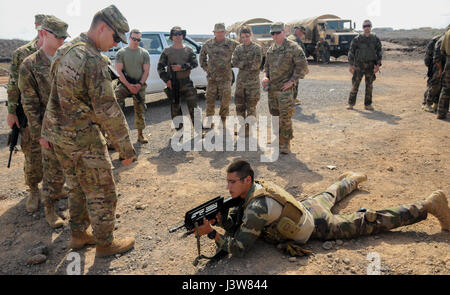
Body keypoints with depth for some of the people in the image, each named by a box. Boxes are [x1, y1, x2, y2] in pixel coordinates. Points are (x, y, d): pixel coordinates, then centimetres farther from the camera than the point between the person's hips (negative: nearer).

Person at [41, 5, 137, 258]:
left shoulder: (65, 51, 8)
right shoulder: (93, 60, -21)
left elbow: (54, 96, 14)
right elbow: (107, 109, -23)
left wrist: (47, 131, 20)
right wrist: (127, 148, -18)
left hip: (59, 135, 9)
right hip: (83, 139, -9)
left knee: (78, 189, 23)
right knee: (103, 194, 7)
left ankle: (79, 235, 37)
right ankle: (105, 244, 22)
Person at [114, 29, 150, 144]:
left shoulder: (144, 53, 6)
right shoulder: (121, 52, 3)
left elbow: (146, 71, 2)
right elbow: (119, 71, -4)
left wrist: (140, 84, -13)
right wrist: (128, 85, -15)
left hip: (140, 85, 1)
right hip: (125, 84, -1)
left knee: (140, 110, 5)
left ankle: (140, 134, 16)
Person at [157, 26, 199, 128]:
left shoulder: (189, 50, 7)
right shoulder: (167, 51, 5)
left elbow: (195, 63, -4)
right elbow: (160, 67, 3)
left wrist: (182, 67, -17)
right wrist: (166, 80, -9)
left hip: (186, 82, 0)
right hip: (172, 83, 0)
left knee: (193, 105, -5)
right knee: (175, 108, 5)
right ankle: (179, 130, 17)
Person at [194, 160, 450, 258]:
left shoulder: (257, 207, -36)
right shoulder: (253, 190, -11)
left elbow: (240, 249, -35)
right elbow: (236, 223, 0)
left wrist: (212, 233, -34)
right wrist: (219, 218, -18)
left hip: (319, 226, -7)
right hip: (307, 208, 7)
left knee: (371, 222, 3)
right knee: (329, 196, 38)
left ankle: (429, 205, 14)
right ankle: (353, 180, 67)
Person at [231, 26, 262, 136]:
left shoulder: (257, 48, -5)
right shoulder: (238, 49, 10)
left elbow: (256, 65, -16)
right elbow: (234, 63, -3)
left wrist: (241, 64, -8)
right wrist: (248, 63, -12)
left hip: (252, 82, -5)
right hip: (240, 81, 5)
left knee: (251, 106, -1)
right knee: (239, 105, 11)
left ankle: (249, 128, 9)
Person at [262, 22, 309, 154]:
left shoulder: (293, 48, -8)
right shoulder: (270, 49, 13)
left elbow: (303, 66, -9)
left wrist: (292, 81, -14)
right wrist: (266, 77, 7)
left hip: (285, 88, -7)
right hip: (271, 88, 7)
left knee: (285, 117, -9)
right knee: (275, 115, 13)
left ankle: (285, 144, 0)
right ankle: (278, 140, 27)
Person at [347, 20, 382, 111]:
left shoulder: (376, 39, 7)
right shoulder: (357, 39, 1)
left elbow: (379, 52, 7)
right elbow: (351, 52, 0)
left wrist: (378, 64, -5)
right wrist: (351, 65, -9)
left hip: (370, 66, 2)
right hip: (359, 65, -2)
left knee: (369, 86, 4)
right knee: (355, 84, -4)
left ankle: (368, 104, 13)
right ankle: (351, 103, 4)